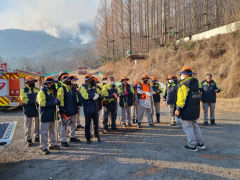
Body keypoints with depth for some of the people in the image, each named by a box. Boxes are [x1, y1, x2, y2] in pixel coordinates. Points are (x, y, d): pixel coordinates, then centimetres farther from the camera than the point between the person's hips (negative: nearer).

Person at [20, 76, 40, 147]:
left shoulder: (37, 90, 13)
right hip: (28, 111, -4)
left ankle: (37, 137, 26)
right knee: (28, 126, 1)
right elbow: (24, 99, -12)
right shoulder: (23, 90, 1)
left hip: (37, 110, 4)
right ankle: (28, 140, 12)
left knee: (38, 124, 12)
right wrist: (33, 101, -17)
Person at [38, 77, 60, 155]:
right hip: (45, 116, -8)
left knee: (52, 131, 17)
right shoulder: (42, 92, -12)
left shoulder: (53, 91, 13)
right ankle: (43, 147, 6)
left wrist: (57, 101, 6)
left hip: (52, 115, 8)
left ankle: (53, 144, 29)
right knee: (44, 132, -3)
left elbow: (55, 101, 29)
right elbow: (42, 103, -22)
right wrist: (53, 102, -25)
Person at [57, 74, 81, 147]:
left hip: (73, 110, 8)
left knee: (73, 124, 19)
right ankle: (63, 141, 7)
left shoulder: (73, 88, 13)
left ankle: (72, 137, 35)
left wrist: (77, 105, 20)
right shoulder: (61, 89, -12)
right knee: (64, 125, -2)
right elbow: (60, 100, -16)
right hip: (66, 111, -8)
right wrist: (62, 109, -19)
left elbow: (76, 98, 22)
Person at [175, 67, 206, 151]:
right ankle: (200, 143, 26)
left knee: (188, 127, 3)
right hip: (195, 110, 9)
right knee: (195, 126, 20)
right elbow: (198, 96, 17)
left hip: (187, 111, -9)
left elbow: (182, 98, -22)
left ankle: (192, 146, 9)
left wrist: (178, 109, -17)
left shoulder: (184, 85, -17)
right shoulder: (195, 83, 11)